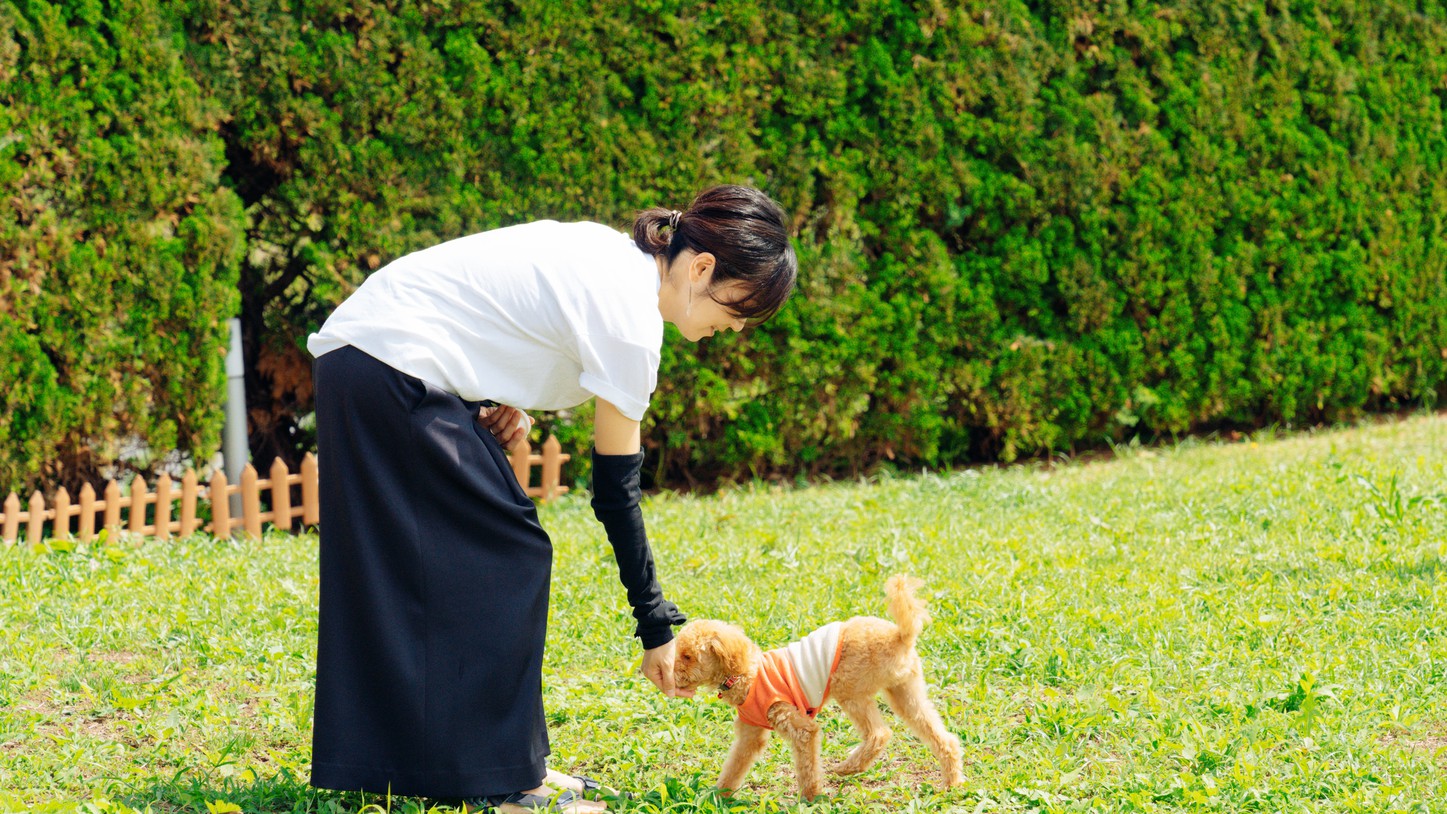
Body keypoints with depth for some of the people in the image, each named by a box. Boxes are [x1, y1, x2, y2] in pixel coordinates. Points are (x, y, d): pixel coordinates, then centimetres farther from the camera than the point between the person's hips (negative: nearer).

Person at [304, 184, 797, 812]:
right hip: (391, 373, -10)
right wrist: (657, 626, -7)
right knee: (506, 555, -5)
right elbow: (615, 491, -13)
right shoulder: (631, 315, -17)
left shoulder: (614, 255, 10)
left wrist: (503, 398, 4)